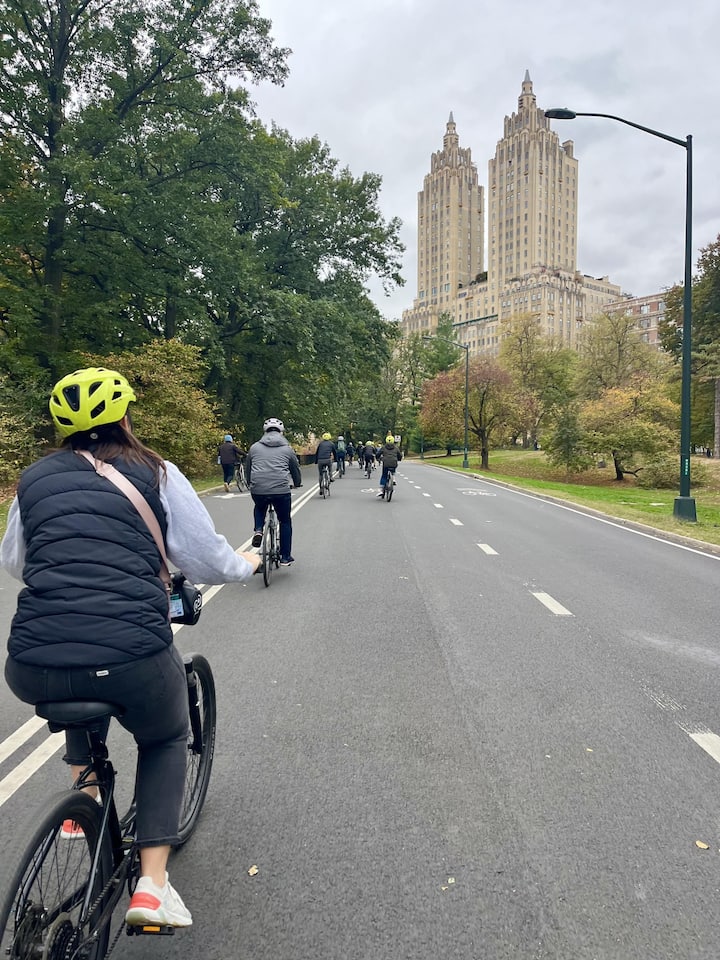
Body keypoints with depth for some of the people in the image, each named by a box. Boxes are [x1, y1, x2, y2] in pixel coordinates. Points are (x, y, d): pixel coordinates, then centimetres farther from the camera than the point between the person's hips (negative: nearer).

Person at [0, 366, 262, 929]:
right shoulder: (156, 473, 3)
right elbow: (209, 564, 4)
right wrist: (246, 564, 25)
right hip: (133, 665, -3)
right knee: (166, 740, 29)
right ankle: (152, 884, 19)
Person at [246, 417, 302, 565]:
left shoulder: (254, 447, 13)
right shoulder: (287, 449, 10)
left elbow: (247, 470, 21)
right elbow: (296, 470, 18)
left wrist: (250, 484, 39)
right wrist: (298, 484, 39)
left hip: (258, 490, 2)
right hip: (281, 490, -1)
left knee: (259, 508, 36)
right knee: (285, 521, 18)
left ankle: (258, 530, 9)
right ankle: (285, 557, 21)